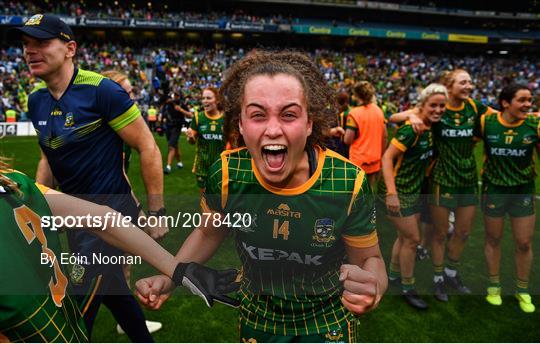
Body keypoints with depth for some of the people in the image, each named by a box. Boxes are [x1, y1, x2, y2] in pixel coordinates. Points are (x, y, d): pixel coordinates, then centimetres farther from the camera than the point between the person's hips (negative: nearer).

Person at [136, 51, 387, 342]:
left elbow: (370, 258, -12)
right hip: (257, 318, 2)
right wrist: (169, 277, -16)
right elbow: (209, 233, -2)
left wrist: (372, 288, -34)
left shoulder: (349, 183, -27)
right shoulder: (227, 173, -22)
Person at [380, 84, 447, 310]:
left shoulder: (431, 128, 3)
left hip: (415, 190, 8)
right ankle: (407, 288, 18)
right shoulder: (411, 129, -22)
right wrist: (391, 193, -32)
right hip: (398, 191, -8)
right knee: (413, 239, 0)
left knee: (405, 237, 18)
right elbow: (387, 157, -26)